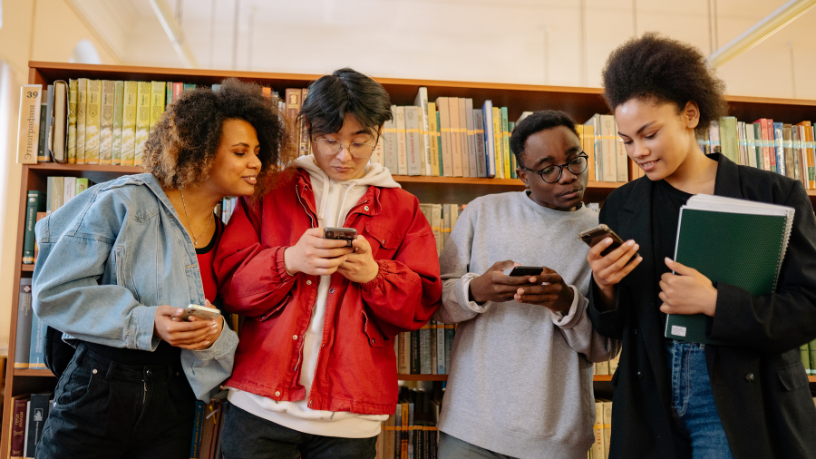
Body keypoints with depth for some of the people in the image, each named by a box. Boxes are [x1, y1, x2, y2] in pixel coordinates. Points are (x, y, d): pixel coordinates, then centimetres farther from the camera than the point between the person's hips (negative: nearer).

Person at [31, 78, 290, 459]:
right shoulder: (123, 202, -10)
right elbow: (55, 292, -12)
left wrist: (214, 334, -15)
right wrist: (145, 322, -22)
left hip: (173, 398, 4)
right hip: (98, 388, -4)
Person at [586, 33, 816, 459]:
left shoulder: (776, 195, -3)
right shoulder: (621, 207, 4)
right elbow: (614, 328, 8)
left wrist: (714, 302, -21)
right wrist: (604, 290, -14)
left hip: (742, 407, -2)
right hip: (649, 412, 3)